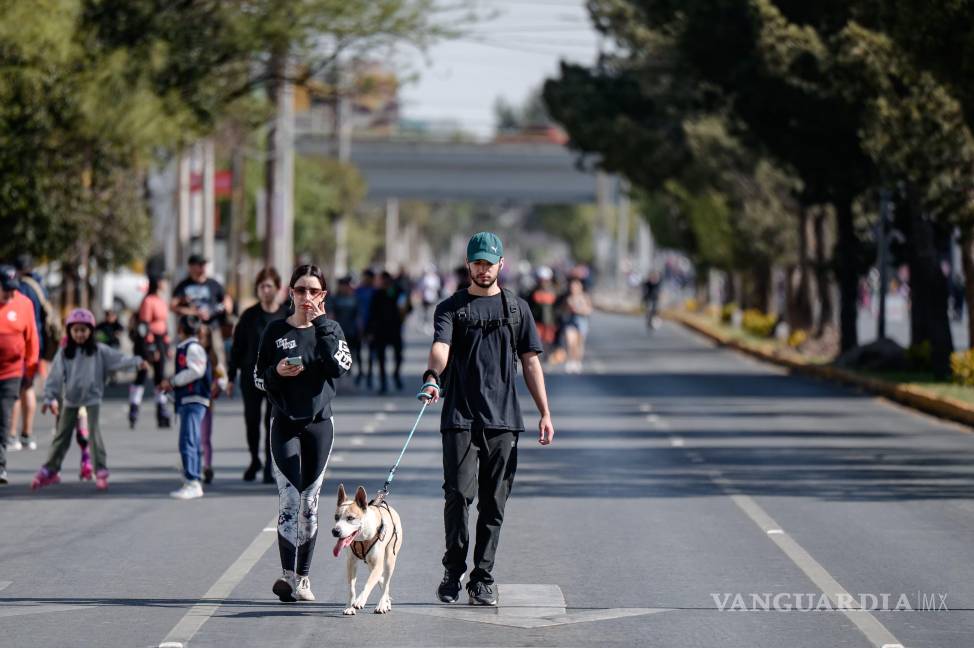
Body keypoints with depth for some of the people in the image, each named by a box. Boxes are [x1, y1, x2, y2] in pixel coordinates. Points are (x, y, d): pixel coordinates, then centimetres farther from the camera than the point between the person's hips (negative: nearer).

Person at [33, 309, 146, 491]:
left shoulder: (99, 351, 0)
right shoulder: (64, 353, 1)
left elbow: (118, 359, -4)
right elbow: (56, 376, -2)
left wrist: (136, 361, -16)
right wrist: (49, 398, -8)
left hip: (92, 399, -2)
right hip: (70, 401, 2)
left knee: (94, 434, -10)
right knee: (62, 436, 10)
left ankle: (101, 472, -4)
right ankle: (50, 471, 18)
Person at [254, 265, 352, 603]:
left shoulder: (330, 329, 4)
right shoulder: (276, 330, 3)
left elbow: (340, 367, -14)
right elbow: (258, 377, 7)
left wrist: (321, 325, -14)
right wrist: (277, 372, -14)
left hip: (319, 423, 1)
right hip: (285, 424, -1)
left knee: (309, 502, 6)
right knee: (289, 498, -13)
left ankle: (302, 577, 13)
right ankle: (288, 574, -18)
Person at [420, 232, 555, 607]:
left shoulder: (517, 308, 14)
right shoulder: (451, 308, 6)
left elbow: (531, 362, 14)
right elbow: (440, 347, -13)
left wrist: (545, 413, 6)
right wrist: (433, 377, -35)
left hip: (503, 420, 2)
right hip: (460, 418, -2)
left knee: (494, 502, 2)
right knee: (458, 494, -11)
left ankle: (482, 577, 9)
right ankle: (453, 572, 3)